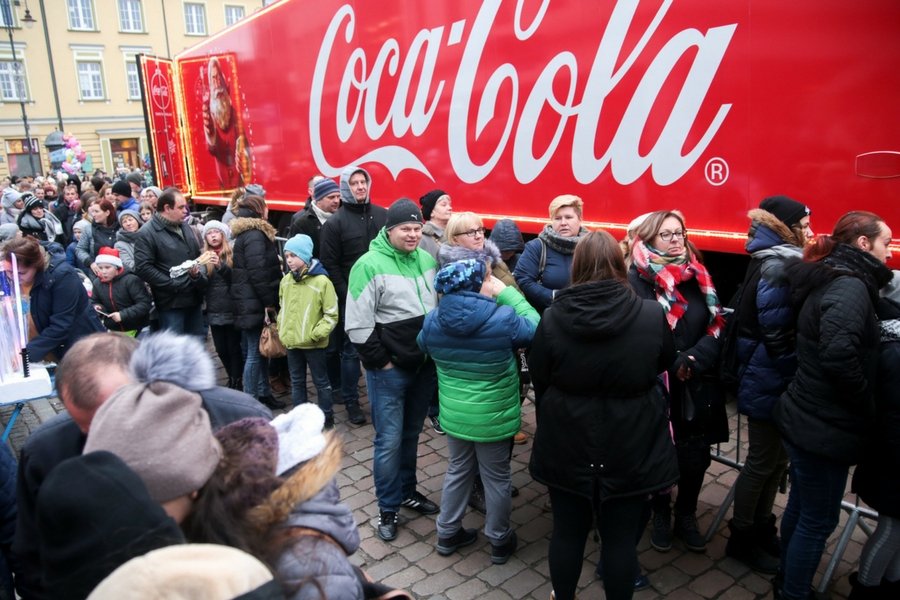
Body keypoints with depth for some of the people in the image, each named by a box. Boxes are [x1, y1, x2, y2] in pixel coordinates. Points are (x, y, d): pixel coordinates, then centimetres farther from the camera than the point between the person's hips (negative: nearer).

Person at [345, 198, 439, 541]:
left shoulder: (428, 260, 4)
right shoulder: (370, 265, -14)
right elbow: (357, 325, -14)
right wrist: (381, 362, -11)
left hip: (425, 365, 6)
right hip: (389, 370, -5)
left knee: (411, 434, 19)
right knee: (389, 440, 1)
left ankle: (407, 491, 36)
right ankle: (388, 508, 18)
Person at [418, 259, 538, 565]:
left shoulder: (433, 320, -8)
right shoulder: (503, 318, -23)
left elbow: (424, 345, 13)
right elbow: (535, 328, -4)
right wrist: (507, 293, -5)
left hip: (453, 414, 4)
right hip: (493, 417, -4)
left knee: (459, 469, 24)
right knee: (496, 477, 15)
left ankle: (448, 533, 37)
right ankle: (500, 541, 33)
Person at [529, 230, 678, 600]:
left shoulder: (553, 317, -13)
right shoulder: (652, 315, -13)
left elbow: (538, 378, -2)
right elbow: (666, 362, 6)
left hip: (566, 444, 1)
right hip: (631, 447, -1)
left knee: (567, 531, 17)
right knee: (621, 537, 13)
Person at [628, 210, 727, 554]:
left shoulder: (698, 276, 8)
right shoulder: (636, 280, -9)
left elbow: (717, 325, 3)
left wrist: (694, 360, -12)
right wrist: (675, 366, -15)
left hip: (696, 386, 4)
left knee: (695, 456, 9)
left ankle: (687, 516, 32)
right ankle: (661, 515, 32)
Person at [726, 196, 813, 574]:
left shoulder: (781, 263, 11)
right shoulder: (776, 268, -20)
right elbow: (777, 336, -24)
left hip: (775, 381, 9)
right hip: (770, 383, -9)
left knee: (777, 459, 19)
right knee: (762, 462, 4)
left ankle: (762, 528, 35)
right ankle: (741, 539, 21)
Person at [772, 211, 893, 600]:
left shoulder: (828, 280, 10)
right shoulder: (850, 286, -20)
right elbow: (838, 355, -33)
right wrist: (866, 408, -18)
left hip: (806, 418, 9)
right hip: (824, 427, -9)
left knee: (801, 508, 24)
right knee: (819, 520, 7)